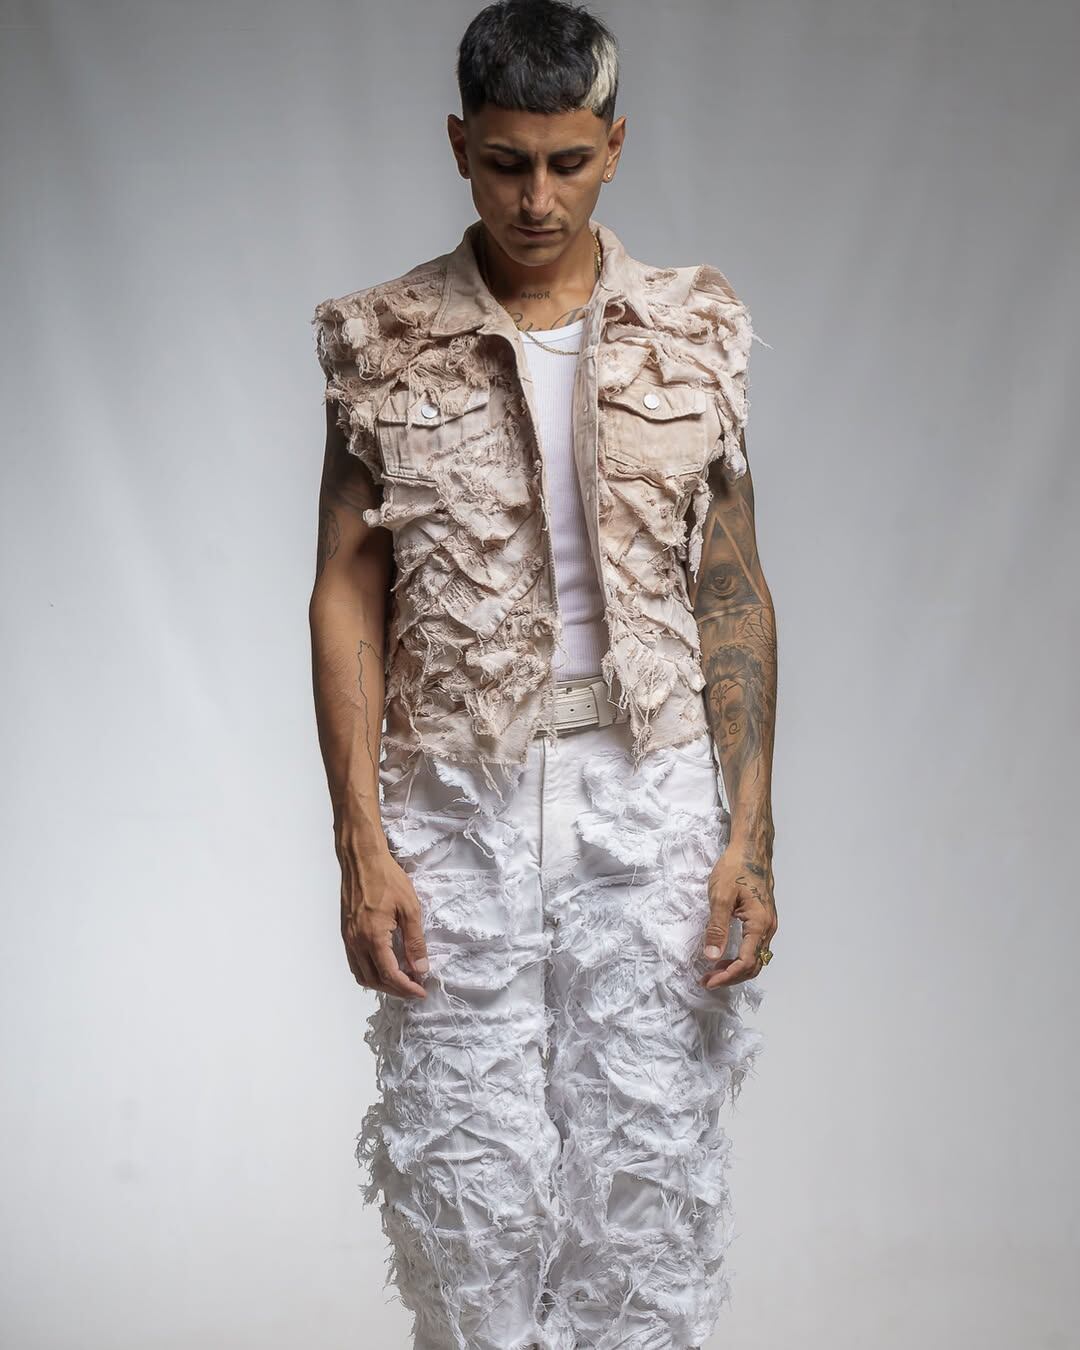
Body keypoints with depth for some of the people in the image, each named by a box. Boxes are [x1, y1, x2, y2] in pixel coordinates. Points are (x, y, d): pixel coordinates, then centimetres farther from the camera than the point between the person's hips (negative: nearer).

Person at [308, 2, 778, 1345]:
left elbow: (733, 592, 4)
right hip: (457, 804, -1)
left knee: (650, 1172, 4)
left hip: (651, 794, 1)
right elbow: (347, 594, 0)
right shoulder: (385, 343, 1)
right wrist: (360, 845, -8)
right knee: (467, 1188, 3)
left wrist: (749, 838, -2)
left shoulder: (691, 334, 4)